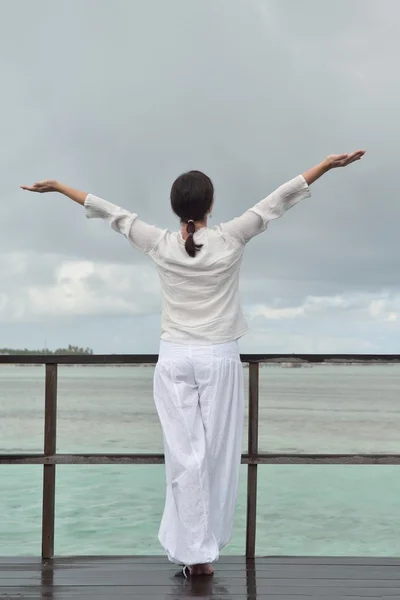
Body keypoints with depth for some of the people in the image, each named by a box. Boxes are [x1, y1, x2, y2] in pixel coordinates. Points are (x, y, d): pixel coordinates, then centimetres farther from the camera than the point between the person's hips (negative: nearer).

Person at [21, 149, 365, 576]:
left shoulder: (160, 245, -6)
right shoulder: (230, 240, -9)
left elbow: (111, 213, 3)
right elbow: (278, 201, -6)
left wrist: (57, 186, 13)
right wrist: (328, 164, -1)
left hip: (175, 360, 1)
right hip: (219, 360, -1)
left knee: (186, 456, 2)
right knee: (217, 454, 8)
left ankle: (196, 552, 2)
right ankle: (206, 545, 17)